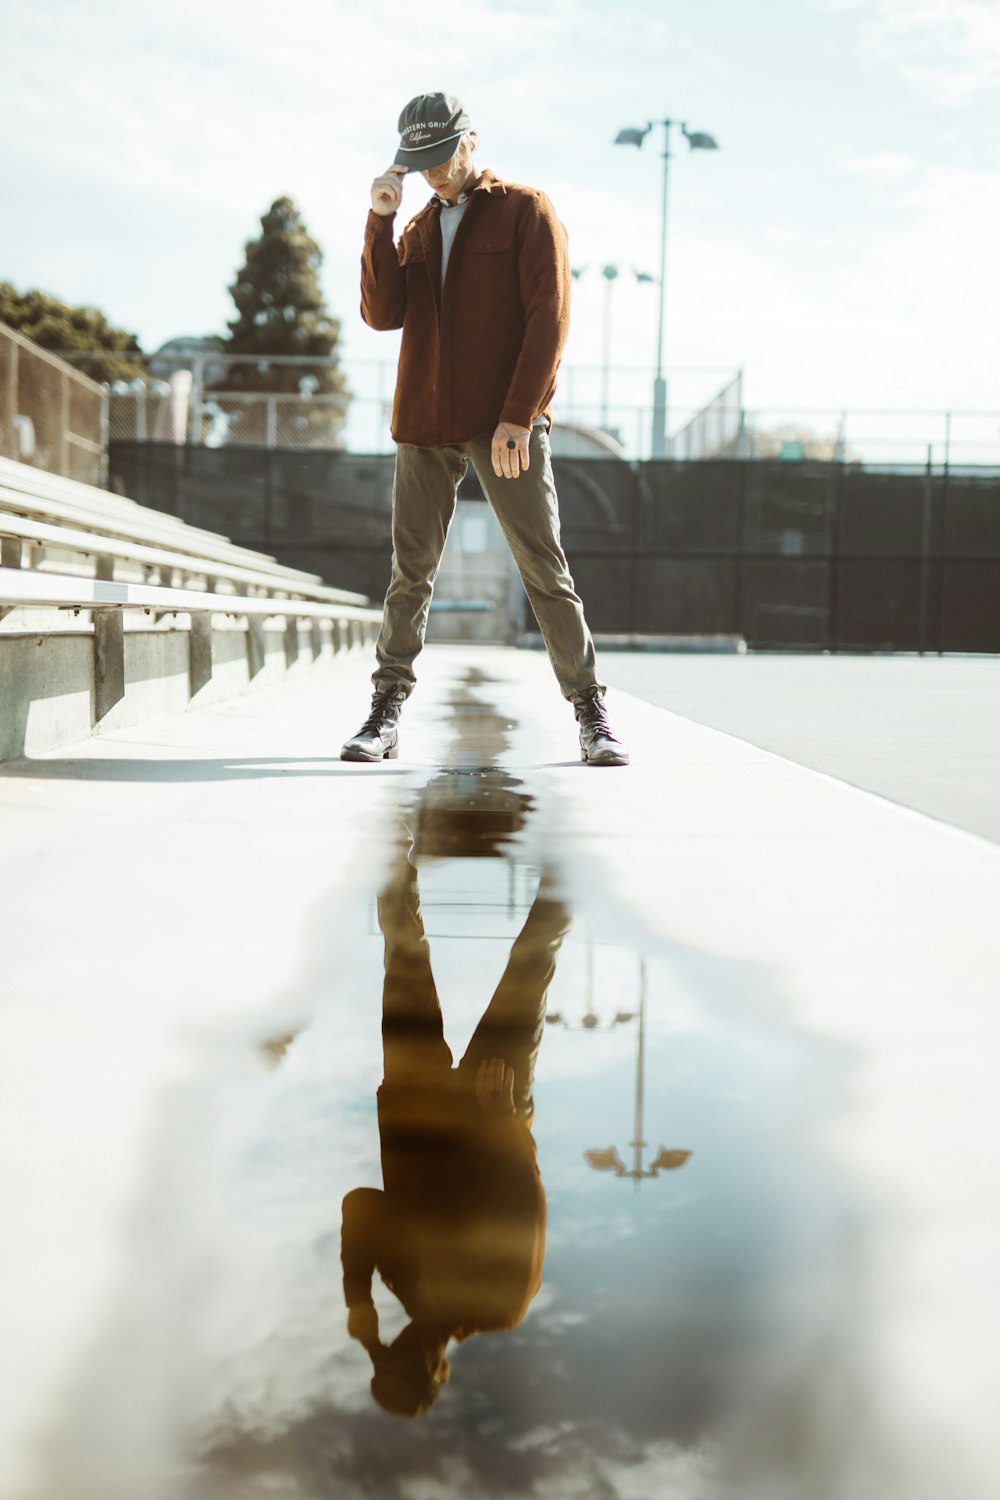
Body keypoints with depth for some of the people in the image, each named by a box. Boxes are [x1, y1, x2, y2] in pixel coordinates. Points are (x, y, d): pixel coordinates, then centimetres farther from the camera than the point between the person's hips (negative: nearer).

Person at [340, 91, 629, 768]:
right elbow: (382, 313, 6)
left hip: (507, 425, -4)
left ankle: (591, 712, 2)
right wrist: (380, 220, -2)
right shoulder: (419, 229, 19)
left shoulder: (527, 211, 3)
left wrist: (518, 416, -14)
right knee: (410, 572, 3)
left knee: (545, 569, -5)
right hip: (425, 424, 4)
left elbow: (549, 318, -6)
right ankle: (387, 712, 8)